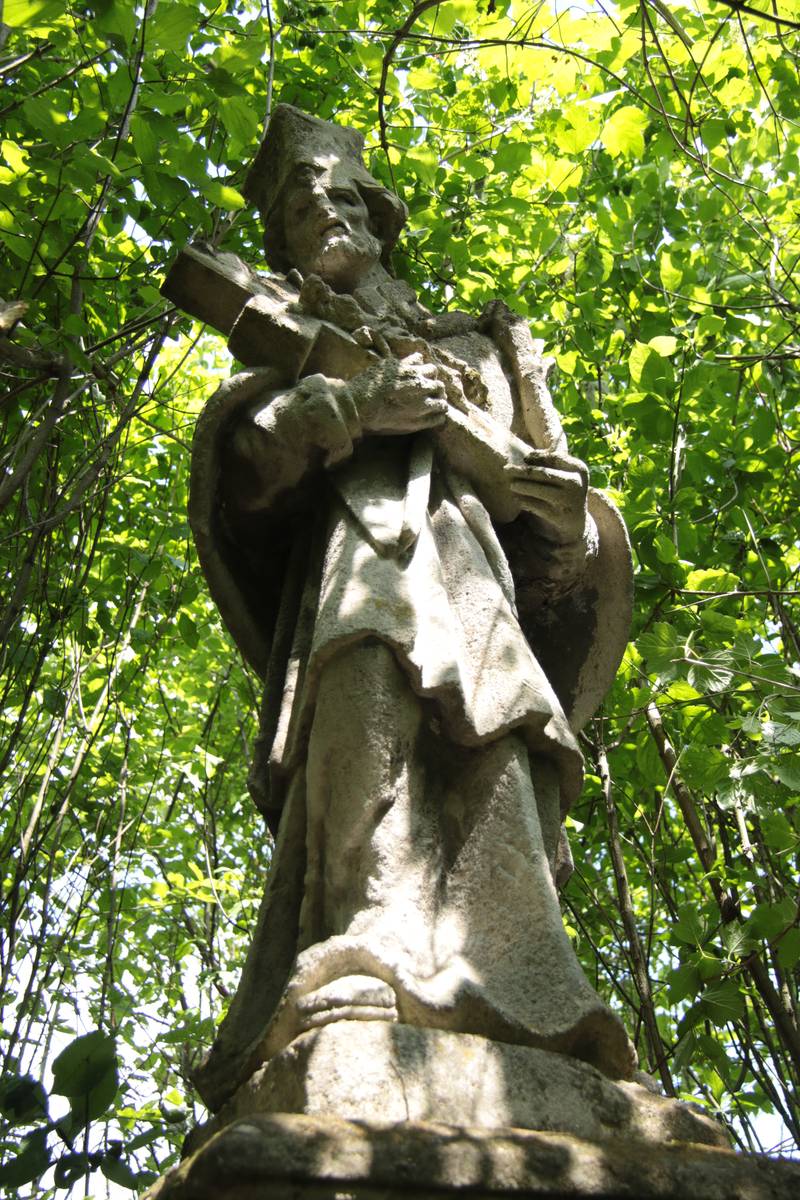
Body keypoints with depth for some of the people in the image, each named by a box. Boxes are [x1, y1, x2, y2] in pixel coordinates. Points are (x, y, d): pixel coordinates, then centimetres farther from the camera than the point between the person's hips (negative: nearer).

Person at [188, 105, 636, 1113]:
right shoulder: (294, 341, 32)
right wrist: (356, 402, -3)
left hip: (467, 557, 2)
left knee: (484, 743, -26)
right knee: (371, 688, -35)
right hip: (355, 544, -2)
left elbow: (551, 485, 22)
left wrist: (462, 424, 2)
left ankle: (501, 1000, -40)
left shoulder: (474, 339, 34)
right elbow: (231, 448, 11)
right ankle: (370, 978, -49)